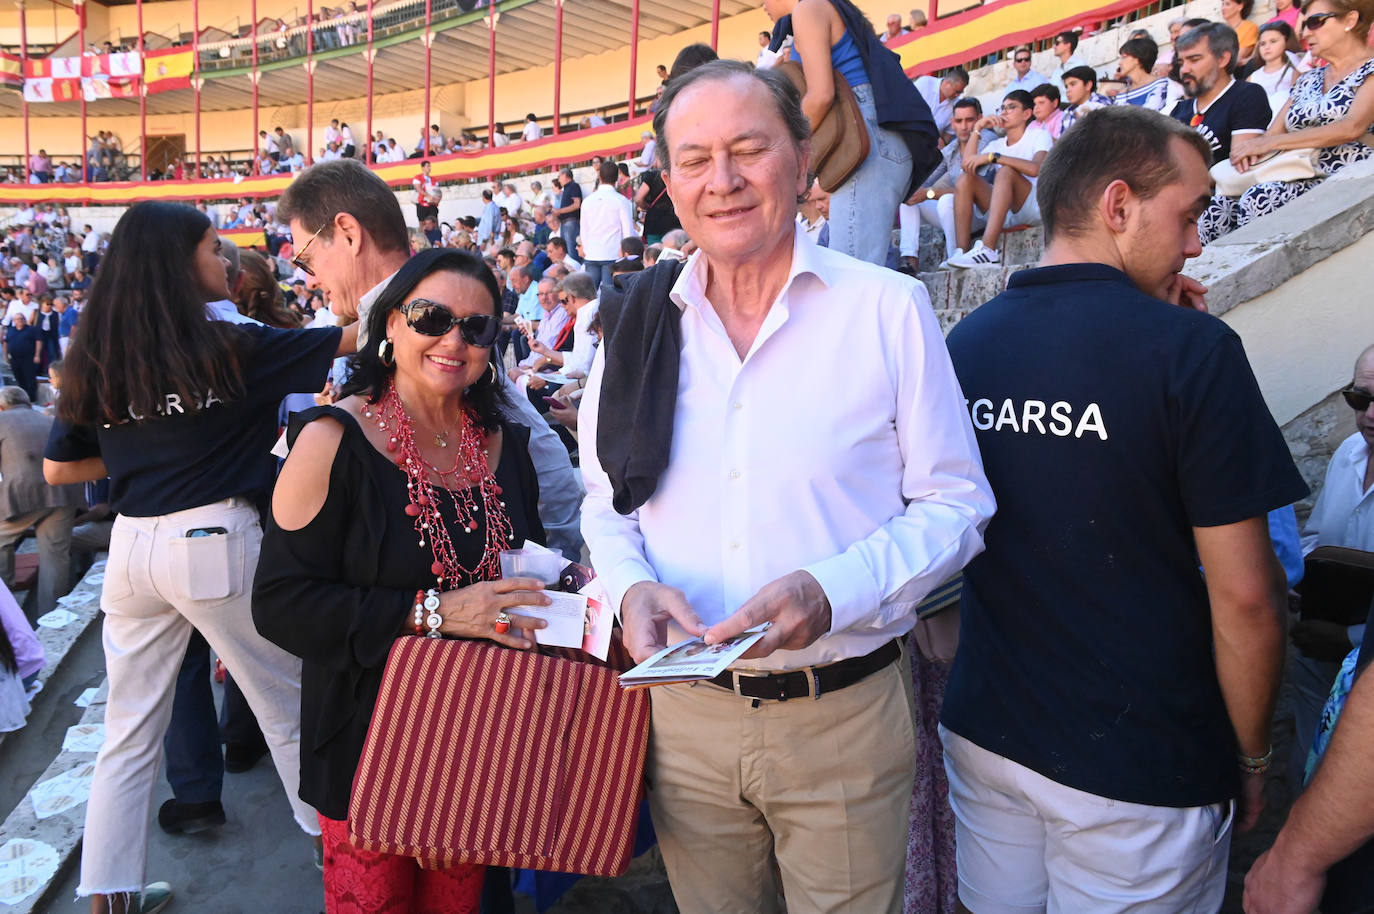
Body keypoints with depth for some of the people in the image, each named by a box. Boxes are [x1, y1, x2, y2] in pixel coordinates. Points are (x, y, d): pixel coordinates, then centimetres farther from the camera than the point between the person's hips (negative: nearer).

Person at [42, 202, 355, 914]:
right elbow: (352, 339, -6)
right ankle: (332, 835, 26)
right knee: (287, 705, 12)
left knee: (130, 728, 15)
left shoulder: (91, 360, 5)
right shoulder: (227, 347, -9)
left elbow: (57, 468, 11)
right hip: (215, 539, -5)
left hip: (131, 547, 5)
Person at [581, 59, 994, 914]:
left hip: (845, 716, -2)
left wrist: (829, 591, -22)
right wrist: (632, 585, -11)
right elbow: (607, 499, 10)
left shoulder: (889, 308, -8)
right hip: (683, 711, 3)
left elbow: (955, 505, -6)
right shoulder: (637, 320, 2)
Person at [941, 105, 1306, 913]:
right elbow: (1244, 598, -16)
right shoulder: (1191, 348, -18)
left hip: (985, 731, 5)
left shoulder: (963, 342, -1)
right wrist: (1254, 758, 1)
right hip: (1141, 765, -5)